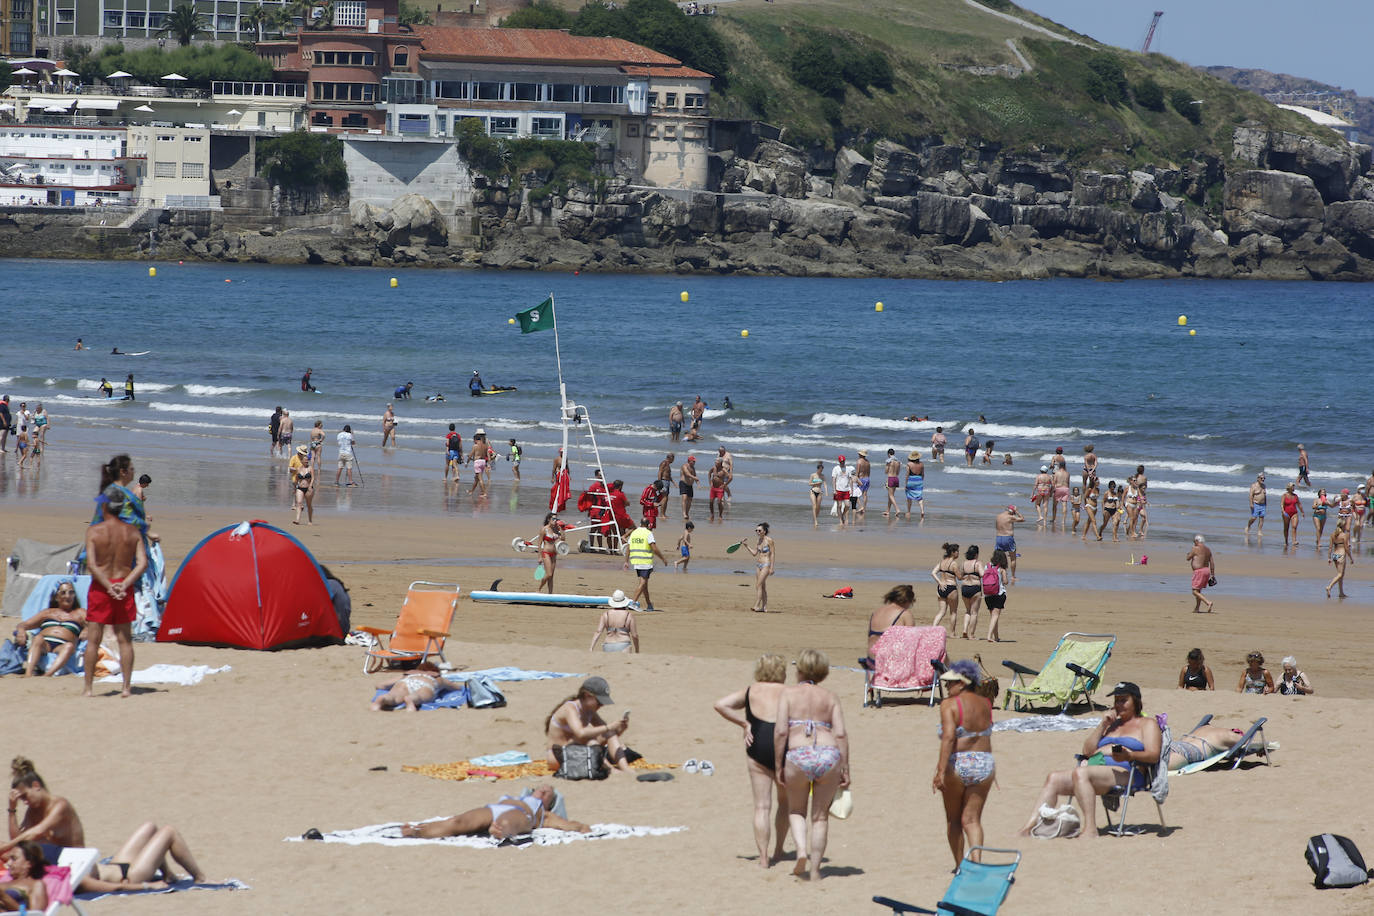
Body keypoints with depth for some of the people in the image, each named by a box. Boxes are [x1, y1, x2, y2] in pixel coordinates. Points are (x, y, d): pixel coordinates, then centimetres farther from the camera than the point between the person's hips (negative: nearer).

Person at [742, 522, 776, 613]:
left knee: (759, 585, -15)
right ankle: (764, 607, 10)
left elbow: (773, 554, -12)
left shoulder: (769, 540, -12)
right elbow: (754, 553, 16)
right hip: (758, 565, 8)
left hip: (766, 565, -8)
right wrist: (746, 546, 7)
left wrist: (771, 568, -15)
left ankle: (756, 606, -17)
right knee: (762, 587, 8)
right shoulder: (760, 540, 10)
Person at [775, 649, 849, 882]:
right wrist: (845, 770, 8)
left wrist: (778, 766, 4)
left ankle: (802, 851, -2)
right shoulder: (830, 697, 14)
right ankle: (815, 869, 14)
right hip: (828, 756, 2)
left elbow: (781, 731, -2)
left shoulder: (788, 693, 8)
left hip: (798, 757, -2)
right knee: (820, 816, 17)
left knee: (796, 810, 22)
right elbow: (841, 734, 5)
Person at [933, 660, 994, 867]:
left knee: (953, 819, 15)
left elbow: (948, 737, -22)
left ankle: (960, 865, 20)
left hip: (957, 765, -4)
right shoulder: (985, 704, 6)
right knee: (972, 819, 5)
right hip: (985, 764, 4)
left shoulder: (949, 704, -10)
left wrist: (941, 771, -25)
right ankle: (976, 861, -14)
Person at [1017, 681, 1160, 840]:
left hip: (1124, 772, -7)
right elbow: (1087, 751, 22)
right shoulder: (1113, 723, 33)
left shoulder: (1147, 723, 14)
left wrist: (1129, 756, -22)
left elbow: (1153, 756, -3)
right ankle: (1028, 828, -27)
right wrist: (1103, 725, 13)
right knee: (1053, 779, -16)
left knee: (1080, 773, -36)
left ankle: (1090, 830, -44)